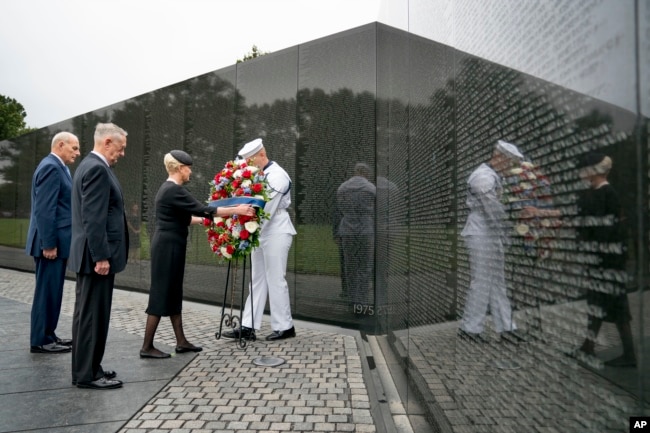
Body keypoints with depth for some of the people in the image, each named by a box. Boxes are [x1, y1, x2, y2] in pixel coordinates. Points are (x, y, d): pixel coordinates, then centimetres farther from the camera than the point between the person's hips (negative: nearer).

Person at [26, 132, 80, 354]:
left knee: (51, 291, 15)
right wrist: (49, 243, -21)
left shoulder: (58, 167, 17)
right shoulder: (51, 167, -14)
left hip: (57, 240, 10)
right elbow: (45, 209, -21)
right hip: (52, 242, -10)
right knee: (47, 291, -2)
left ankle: (47, 334, 24)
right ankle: (40, 341, 8)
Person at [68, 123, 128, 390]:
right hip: (97, 256, -11)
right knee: (93, 314, -2)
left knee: (88, 314, 15)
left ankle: (87, 368, 27)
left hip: (93, 254, 11)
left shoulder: (90, 165, 16)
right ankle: (87, 374, 9)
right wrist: (101, 256, -21)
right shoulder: (97, 168, -16)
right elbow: (93, 218, -22)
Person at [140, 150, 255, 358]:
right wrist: (237, 210, -15)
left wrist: (202, 220, 26)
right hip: (168, 247, -10)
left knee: (173, 293, 12)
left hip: (168, 246, 10)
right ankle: (147, 347, 7)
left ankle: (181, 342, 19)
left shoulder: (168, 188, 14)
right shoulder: (174, 190, -17)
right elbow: (203, 209, -20)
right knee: (161, 294, -3)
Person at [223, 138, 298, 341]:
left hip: (276, 233, -8)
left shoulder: (276, 175, -12)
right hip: (261, 232, 8)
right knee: (257, 280, 9)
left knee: (275, 280, -1)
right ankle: (248, 327, 14)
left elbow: (268, 210, -19)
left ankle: (284, 327, 12)